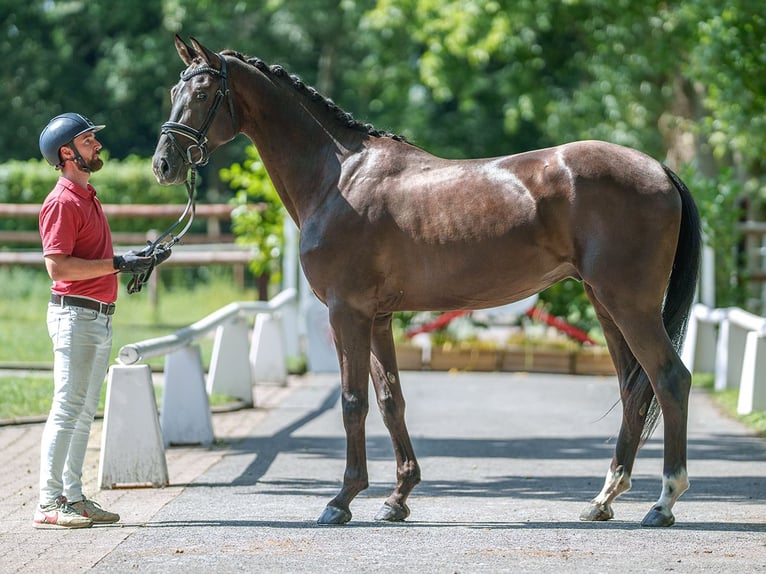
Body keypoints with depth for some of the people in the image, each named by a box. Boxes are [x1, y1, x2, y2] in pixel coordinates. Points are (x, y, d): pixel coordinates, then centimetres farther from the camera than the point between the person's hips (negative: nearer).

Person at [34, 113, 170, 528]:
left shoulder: (87, 197, 19)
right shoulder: (62, 202, -12)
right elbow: (57, 265, -21)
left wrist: (138, 258, 12)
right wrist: (118, 264, -21)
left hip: (99, 318, 10)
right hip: (75, 314, -10)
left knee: (84, 412, 11)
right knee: (67, 409, -10)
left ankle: (73, 497, 15)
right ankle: (49, 504, -10)